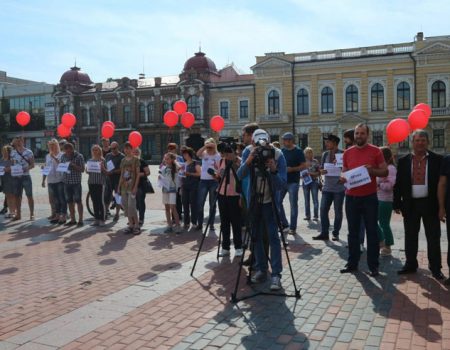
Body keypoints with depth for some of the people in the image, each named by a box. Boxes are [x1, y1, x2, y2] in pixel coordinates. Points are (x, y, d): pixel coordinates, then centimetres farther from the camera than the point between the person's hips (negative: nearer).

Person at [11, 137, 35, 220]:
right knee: (17, 196, 9)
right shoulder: (13, 153, 8)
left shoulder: (28, 152, -4)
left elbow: (32, 165, -4)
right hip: (16, 177, 4)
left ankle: (32, 214, 5)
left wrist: (26, 169, -21)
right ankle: (18, 214, 18)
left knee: (29, 196, 0)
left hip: (26, 176, -4)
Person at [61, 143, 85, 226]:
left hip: (76, 182, -5)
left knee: (78, 201, -1)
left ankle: (80, 220, 5)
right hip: (66, 182, 5)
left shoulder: (79, 156, -6)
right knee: (69, 201, 9)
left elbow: (82, 169, -7)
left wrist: (73, 165, -21)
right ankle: (72, 220, 18)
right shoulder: (63, 156, 8)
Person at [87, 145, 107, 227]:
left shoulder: (102, 160, -2)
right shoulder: (90, 160, 12)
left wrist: (102, 168, -21)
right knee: (94, 201, 8)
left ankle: (102, 220, 3)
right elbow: (87, 172, 16)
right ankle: (96, 219, 15)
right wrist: (87, 169, -5)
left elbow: (106, 172, -3)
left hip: (100, 183, -5)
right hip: (91, 183, 5)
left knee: (100, 201, -4)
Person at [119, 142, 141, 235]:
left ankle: (137, 226, 1)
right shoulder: (123, 160, 13)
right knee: (125, 206, 5)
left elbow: (138, 174, -6)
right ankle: (131, 225, 15)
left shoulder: (135, 160, -3)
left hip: (132, 187, -6)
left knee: (131, 206, -10)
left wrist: (135, 186, -14)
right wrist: (119, 187, 11)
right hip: (124, 187, 6)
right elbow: (121, 175, 16)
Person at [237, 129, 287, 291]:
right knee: (256, 236, 7)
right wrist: (249, 161, -37)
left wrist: (273, 170, -38)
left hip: (270, 201, -3)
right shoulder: (248, 151, -13)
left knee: (273, 236, -9)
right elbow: (240, 176, -22)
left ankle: (276, 274, -5)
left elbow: (283, 184, -21)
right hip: (253, 200, 3)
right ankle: (260, 270, 19)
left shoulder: (278, 155, -19)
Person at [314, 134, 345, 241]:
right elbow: (321, 168, 13)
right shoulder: (325, 154, 9)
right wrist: (322, 171, -9)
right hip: (327, 187, 4)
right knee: (323, 210, 0)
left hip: (339, 187, -4)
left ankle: (335, 233, 16)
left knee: (338, 212, 6)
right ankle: (324, 233, 7)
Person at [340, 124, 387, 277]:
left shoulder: (375, 151, -2)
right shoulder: (347, 152, 8)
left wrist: (372, 170, -18)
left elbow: (385, 172, 0)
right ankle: (352, 263, 18)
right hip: (351, 197, 3)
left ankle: (373, 266, 9)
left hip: (369, 197, -3)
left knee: (372, 232, 2)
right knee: (353, 231, 9)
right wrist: (343, 178, -7)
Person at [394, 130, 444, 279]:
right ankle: (410, 264, 23)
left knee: (433, 238, 5)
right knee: (410, 237, 10)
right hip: (410, 204, 2)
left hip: (430, 204, -1)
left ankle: (435, 268, 16)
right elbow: (398, 184, 4)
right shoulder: (403, 161, 4)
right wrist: (397, 204, 0)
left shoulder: (437, 160, 0)